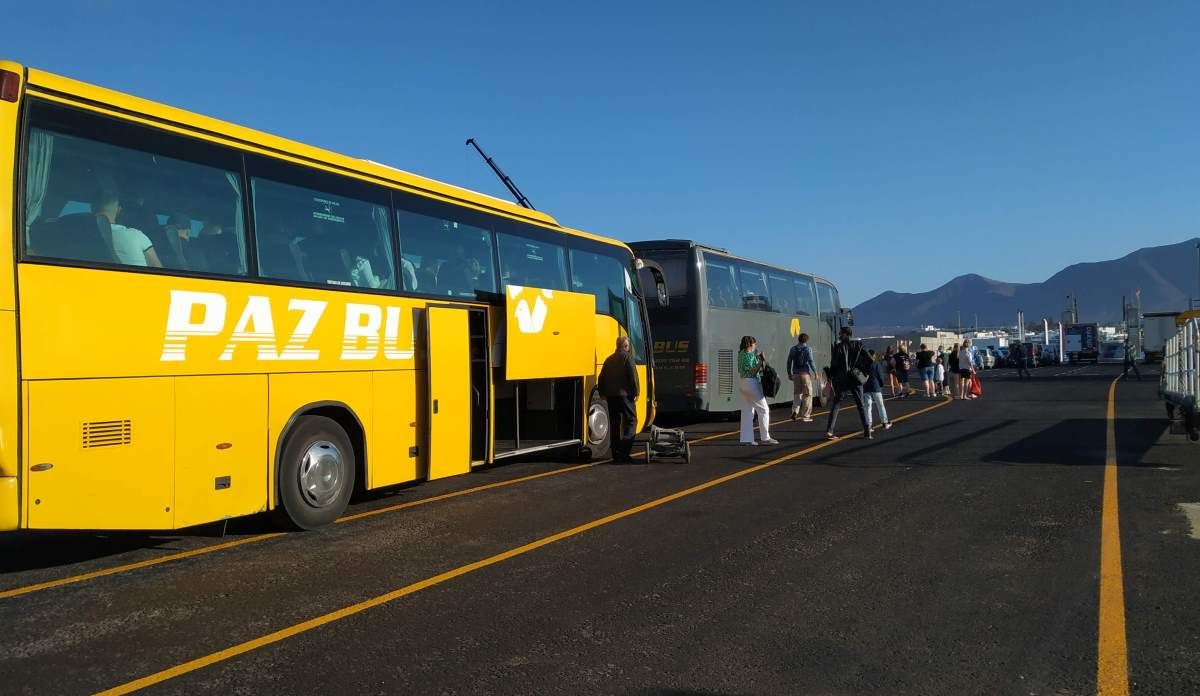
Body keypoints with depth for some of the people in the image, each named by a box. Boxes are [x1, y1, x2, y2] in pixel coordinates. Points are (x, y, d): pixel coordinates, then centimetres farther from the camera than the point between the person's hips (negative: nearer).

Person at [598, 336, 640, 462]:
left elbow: (601, 378, 15)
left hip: (610, 396, 6)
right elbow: (632, 376, -11)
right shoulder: (627, 357, -3)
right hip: (624, 394, -6)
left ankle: (616, 454, 10)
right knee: (630, 420, -2)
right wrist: (636, 392, -6)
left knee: (615, 424, 10)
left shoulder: (609, 359, 16)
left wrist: (603, 393, 21)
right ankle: (624, 451, -16)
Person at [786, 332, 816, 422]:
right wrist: (815, 372, -6)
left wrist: (789, 373, 19)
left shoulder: (793, 349, 8)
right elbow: (810, 361, -12)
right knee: (807, 394, 4)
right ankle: (805, 415, 4)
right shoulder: (808, 348, -5)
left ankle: (795, 410, -6)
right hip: (805, 373, -4)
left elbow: (789, 362, 10)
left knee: (797, 393, 14)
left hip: (796, 374, 4)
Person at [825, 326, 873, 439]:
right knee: (860, 405, 12)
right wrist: (865, 373, 9)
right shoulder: (858, 345, 3)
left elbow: (833, 365, -9)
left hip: (841, 380, -2)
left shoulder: (838, 347, -6)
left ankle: (829, 431, -7)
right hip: (856, 380, 2)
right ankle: (867, 431, 8)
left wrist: (830, 379, -4)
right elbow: (869, 360, -2)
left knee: (835, 405, 3)